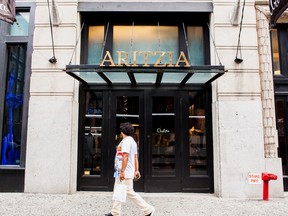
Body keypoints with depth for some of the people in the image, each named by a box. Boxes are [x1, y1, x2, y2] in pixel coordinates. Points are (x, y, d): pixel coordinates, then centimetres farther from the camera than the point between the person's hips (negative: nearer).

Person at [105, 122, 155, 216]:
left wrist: (122, 171, -23)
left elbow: (125, 157, -23)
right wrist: (136, 170, 17)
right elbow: (136, 157, 16)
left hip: (125, 173, -11)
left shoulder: (126, 141, -15)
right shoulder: (132, 141, 16)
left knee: (130, 193, -5)